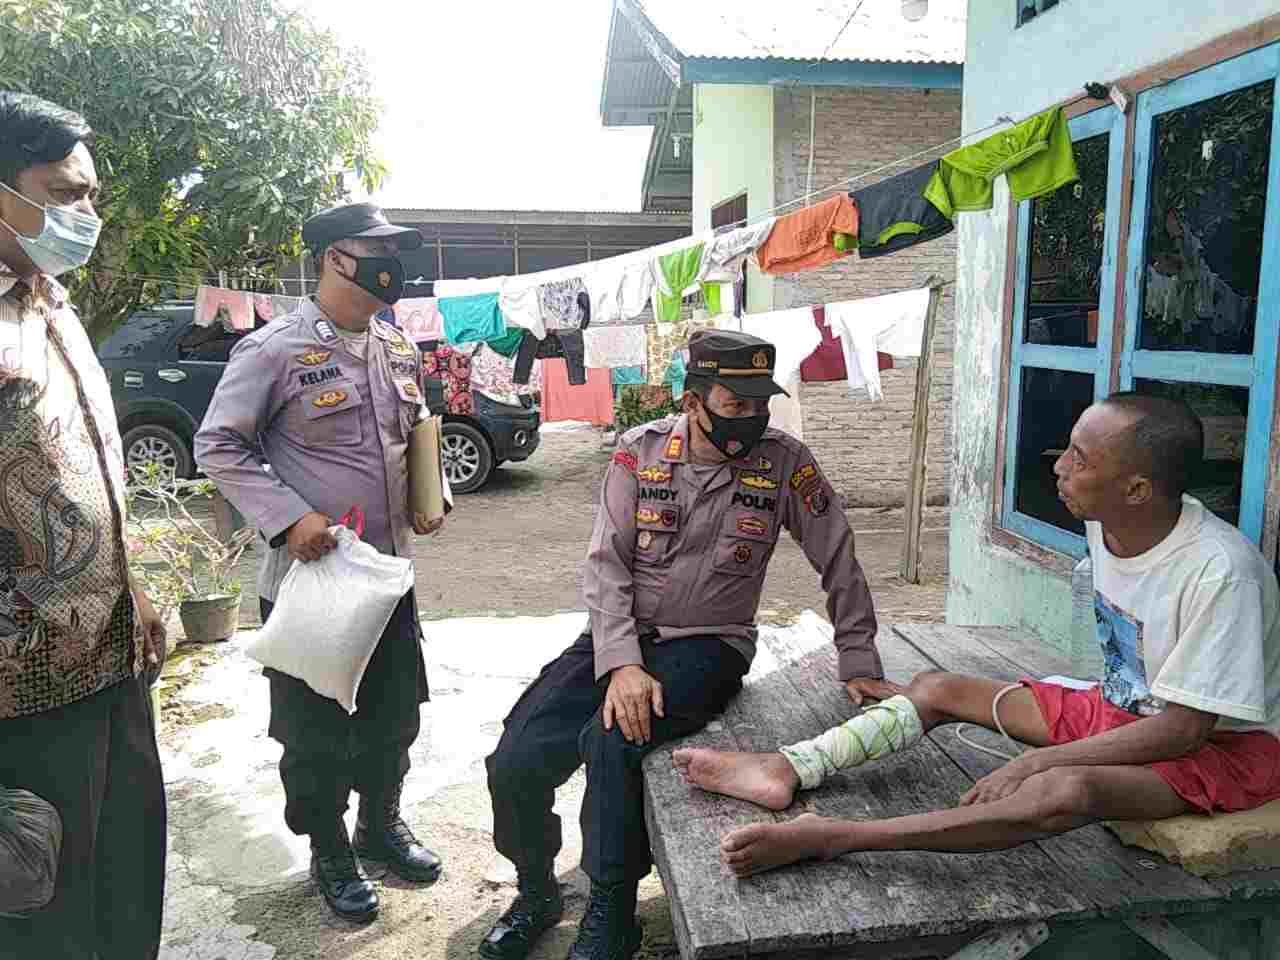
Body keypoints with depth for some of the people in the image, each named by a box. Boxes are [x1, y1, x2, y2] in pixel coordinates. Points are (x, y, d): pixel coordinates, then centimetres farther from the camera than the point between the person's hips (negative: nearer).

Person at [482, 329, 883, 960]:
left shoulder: (784, 463, -7)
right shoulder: (640, 450, -4)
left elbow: (840, 564, 3)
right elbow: (605, 565, -8)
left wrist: (858, 663, 5)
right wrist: (621, 664, -21)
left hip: (708, 643, -2)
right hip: (620, 635, 3)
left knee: (610, 743, -31)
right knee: (516, 761, -13)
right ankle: (536, 896, 18)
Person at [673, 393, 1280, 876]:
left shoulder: (1218, 569, -29)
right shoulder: (1105, 521, -7)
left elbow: (1184, 728, -27)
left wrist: (1033, 762, -30)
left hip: (1224, 744, -8)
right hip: (1126, 711, 8)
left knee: (1065, 791, -39)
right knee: (938, 688, -3)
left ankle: (827, 837, -41)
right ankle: (787, 769, -15)